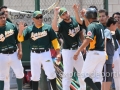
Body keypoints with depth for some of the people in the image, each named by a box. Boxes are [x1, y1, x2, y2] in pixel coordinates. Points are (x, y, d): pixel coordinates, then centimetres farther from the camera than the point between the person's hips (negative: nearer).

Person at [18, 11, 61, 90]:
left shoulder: (48, 27, 0)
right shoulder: (29, 29, 3)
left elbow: (54, 40, 0)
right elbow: (21, 39, -4)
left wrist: (58, 52, -7)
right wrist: (21, 30, -23)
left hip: (46, 53, -2)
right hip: (34, 54, 2)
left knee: (51, 73, -2)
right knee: (35, 75, 10)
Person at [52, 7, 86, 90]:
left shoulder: (76, 20, -2)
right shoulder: (62, 25, -19)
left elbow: (80, 33, 10)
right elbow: (54, 27, -43)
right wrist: (56, 14, -43)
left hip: (77, 49, 6)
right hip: (68, 51, -6)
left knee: (81, 71, 18)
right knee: (68, 73, -9)